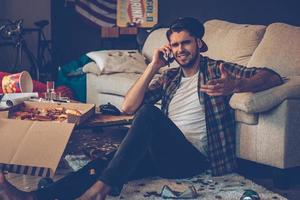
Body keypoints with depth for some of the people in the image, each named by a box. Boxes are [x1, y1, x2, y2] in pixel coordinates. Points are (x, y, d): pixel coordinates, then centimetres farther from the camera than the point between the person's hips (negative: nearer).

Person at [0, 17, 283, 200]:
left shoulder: (217, 70, 6)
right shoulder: (169, 77, 20)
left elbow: (272, 77, -4)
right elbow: (128, 107, 9)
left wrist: (235, 85, -25)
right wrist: (153, 67, 0)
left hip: (192, 157, -5)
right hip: (162, 154, 5)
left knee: (150, 113, -32)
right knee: (102, 163, -21)